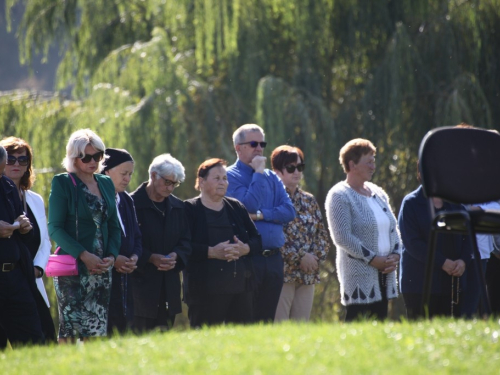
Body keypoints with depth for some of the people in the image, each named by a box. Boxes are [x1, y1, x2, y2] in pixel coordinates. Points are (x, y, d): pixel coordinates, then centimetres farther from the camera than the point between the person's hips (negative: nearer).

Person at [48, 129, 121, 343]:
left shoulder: (106, 184, 14)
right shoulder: (62, 183, -2)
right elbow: (55, 228, -7)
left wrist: (111, 255, -2)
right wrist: (83, 255, -16)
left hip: (101, 267, 5)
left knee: (96, 329, 0)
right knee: (70, 327, -9)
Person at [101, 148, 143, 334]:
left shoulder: (127, 201, 15)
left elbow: (136, 236, 19)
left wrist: (135, 256, -1)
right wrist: (113, 259, -16)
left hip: (124, 276, 7)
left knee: (124, 329, 6)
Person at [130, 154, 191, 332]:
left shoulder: (177, 206, 15)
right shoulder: (133, 203, -5)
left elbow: (186, 240, 15)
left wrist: (175, 255, -7)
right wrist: (150, 257, -17)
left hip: (169, 283, 6)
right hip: (141, 282, -6)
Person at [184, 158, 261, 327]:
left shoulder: (236, 207, 16)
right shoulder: (190, 209, 0)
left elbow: (257, 240, 15)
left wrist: (244, 248, -7)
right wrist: (212, 252, -22)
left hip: (241, 286, 5)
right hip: (205, 291, -5)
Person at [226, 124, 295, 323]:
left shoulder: (272, 177, 15)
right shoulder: (230, 176, -2)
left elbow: (289, 211, 4)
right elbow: (249, 205, -16)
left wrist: (261, 214, -10)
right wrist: (258, 174, -9)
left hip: (273, 259, 6)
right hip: (247, 259, -6)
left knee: (267, 320, 8)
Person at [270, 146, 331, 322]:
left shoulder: (309, 200, 16)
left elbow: (322, 234, 16)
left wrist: (317, 256, -3)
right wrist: (300, 258, -14)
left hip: (307, 275, 7)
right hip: (282, 274, -7)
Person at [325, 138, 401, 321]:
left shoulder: (378, 193, 17)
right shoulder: (339, 196, -6)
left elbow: (393, 228, 19)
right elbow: (342, 237, -15)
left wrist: (395, 255, 1)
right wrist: (373, 259, -15)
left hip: (384, 272, 7)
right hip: (359, 277, -7)